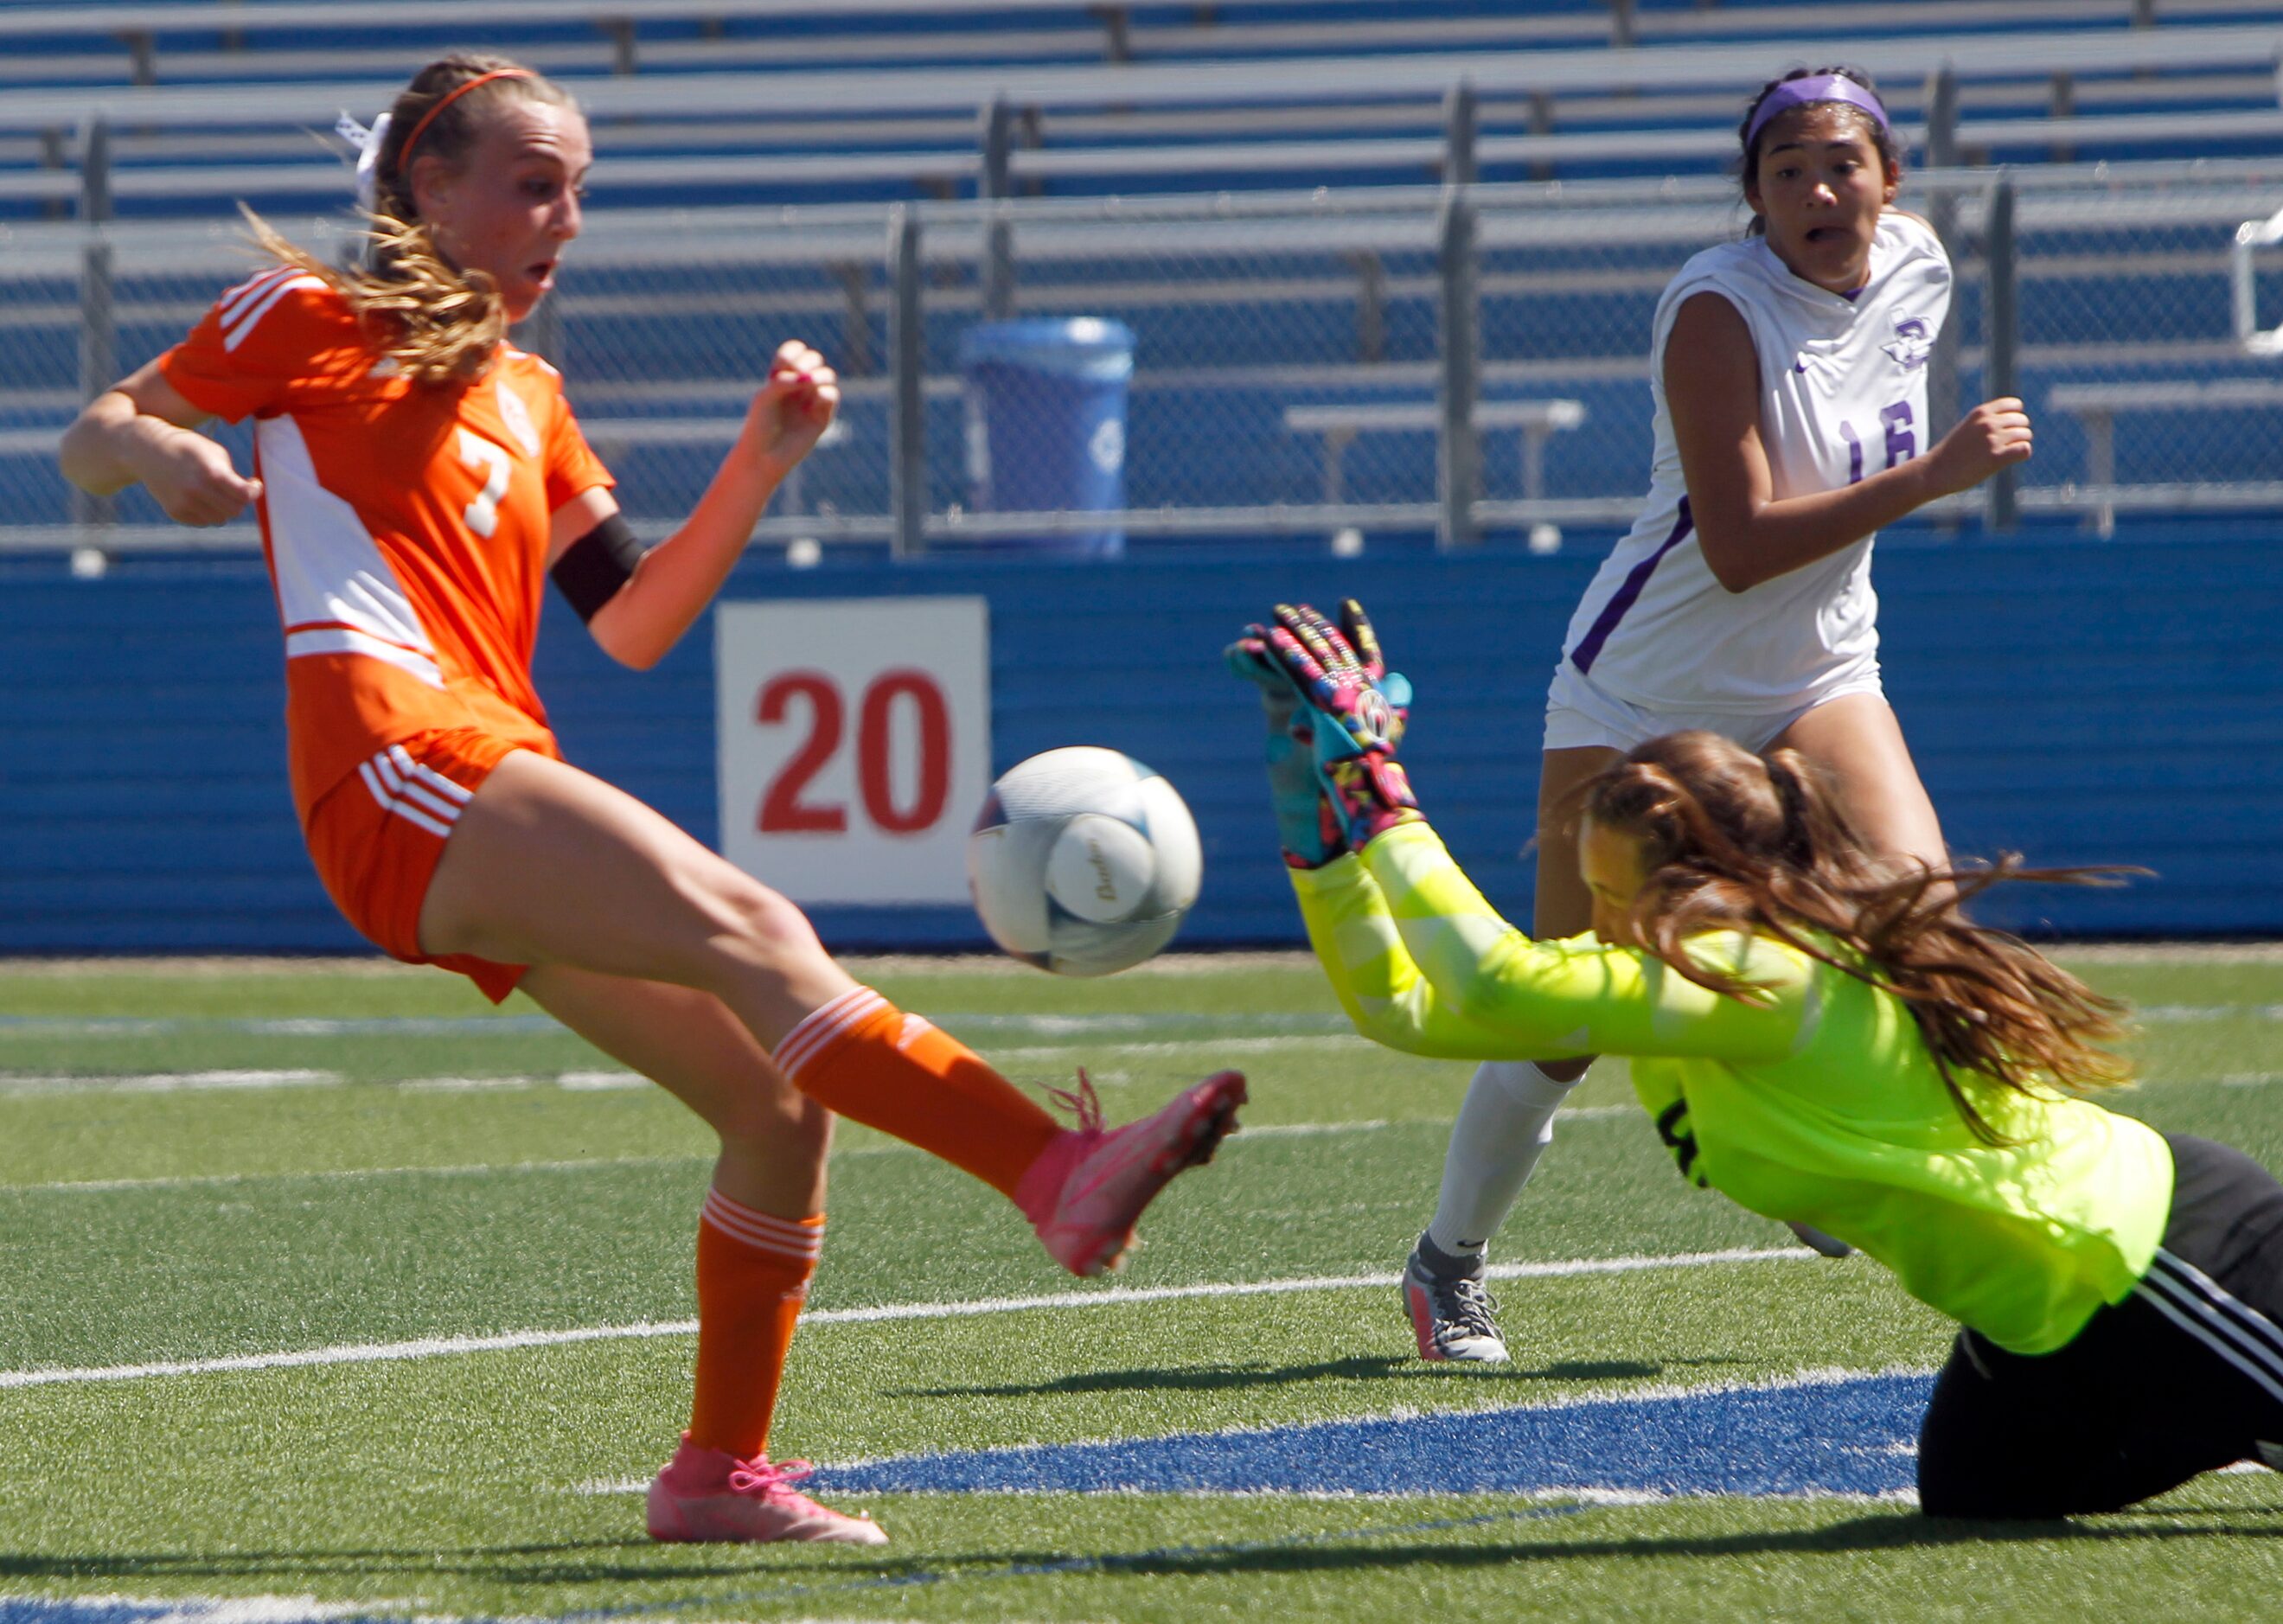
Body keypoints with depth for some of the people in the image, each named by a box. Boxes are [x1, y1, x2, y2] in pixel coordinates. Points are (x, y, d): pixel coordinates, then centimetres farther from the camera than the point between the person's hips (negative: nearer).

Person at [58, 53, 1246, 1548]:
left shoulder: (525, 397, 28)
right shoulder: (308, 322, 10)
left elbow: (633, 626, 20)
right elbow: (88, 445, 14)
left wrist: (761, 465, 9)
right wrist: (151, 454, -10)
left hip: (495, 799, 8)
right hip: (396, 760, -8)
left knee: (779, 1096, -2)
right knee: (752, 933, -26)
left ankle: (720, 1471, 5)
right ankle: (1063, 1175, -41)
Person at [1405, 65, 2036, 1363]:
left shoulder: (1918, 268, -3)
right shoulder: (1718, 307, -23)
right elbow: (1738, 546, -31)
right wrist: (1932, 476, -33)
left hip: (1814, 680, 5)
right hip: (1642, 692, -5)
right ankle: (1450, 1262, 21)